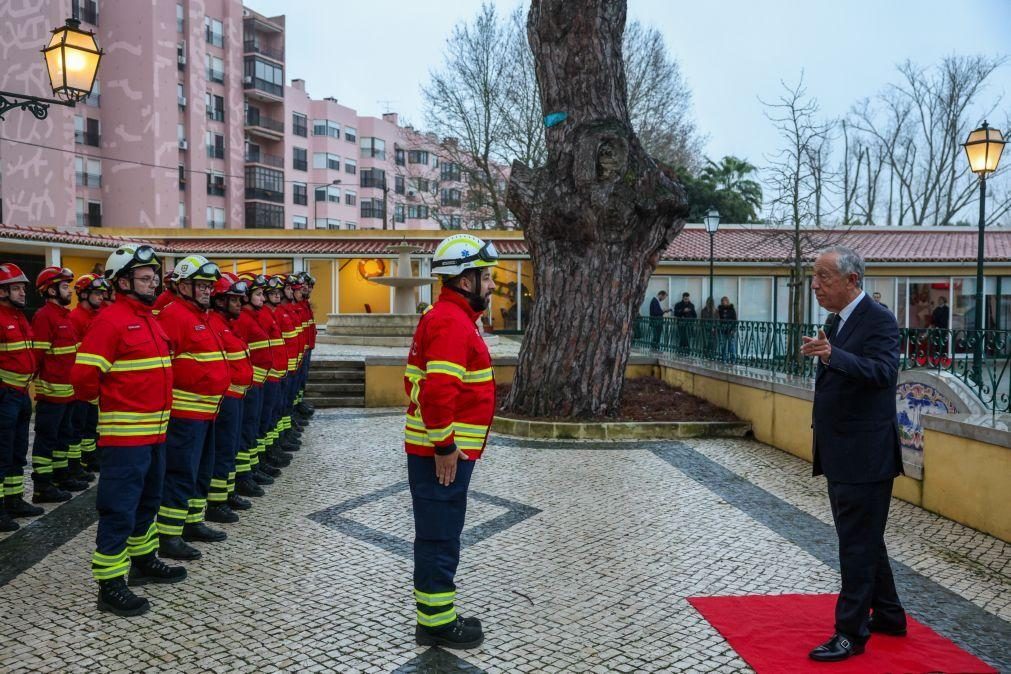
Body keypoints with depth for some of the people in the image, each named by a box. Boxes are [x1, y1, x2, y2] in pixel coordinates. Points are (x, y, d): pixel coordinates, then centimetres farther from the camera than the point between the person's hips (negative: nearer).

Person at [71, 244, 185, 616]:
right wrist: (109, 402, -3)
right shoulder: (110, 320, -14)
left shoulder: (149, 319, 14)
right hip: (125, 433, -9)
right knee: (119, 509, -2)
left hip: (154, 431, 9)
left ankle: (143, 561, 37)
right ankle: (110, 585, 6)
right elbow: (84, 377, -18)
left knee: (147, 502, 21)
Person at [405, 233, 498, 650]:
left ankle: (438, 616, 29)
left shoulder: (444, 317, 15)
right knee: (440, 538, 1)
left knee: (438, 536, 17)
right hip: (444, 453, -10)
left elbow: (419, 381, 21)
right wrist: (444, 446, -20)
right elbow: (439, 390, -28)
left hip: (436, 449, 10)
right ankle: (436, 623, 14)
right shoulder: (452, 323, -18)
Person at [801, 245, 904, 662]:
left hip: (864, 456, -9)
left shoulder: (878, 321, -16)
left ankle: (851, 632, 9)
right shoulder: (837, 320, 11)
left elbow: (883, 372, -32)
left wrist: (832, 355, -45)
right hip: (841, 455, 10)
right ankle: (888, 616, 36)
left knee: (858, 543, -1)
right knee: (864, 539, 20)